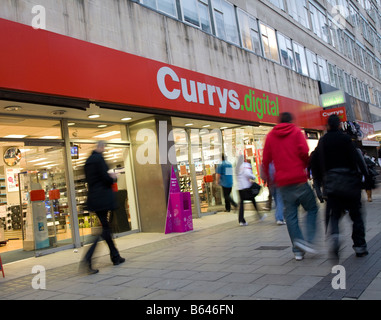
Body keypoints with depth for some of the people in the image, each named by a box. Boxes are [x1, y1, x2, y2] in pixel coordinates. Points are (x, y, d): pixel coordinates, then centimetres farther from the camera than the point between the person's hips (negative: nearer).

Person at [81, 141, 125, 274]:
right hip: (103, 197, -8)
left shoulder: (88, 161, 13)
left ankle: (115, 257, 22)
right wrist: (113, 178, 5)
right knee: (104, 228, -4)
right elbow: (105, 177, -16)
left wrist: (109, 177, 15)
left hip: (93, 197, 8)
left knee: (105, 227, 13)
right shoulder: (99, 158, -12)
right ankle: (88, 258, -14)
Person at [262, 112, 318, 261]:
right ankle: (307, 240, -8)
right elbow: (304, 152, -10)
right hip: (299, 179, -3)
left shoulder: (270, 135, 12)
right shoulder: (296, 132, 4)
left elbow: (266, 159, 8)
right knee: (312, 208, 10)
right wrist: (307, 166, 7)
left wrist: (268, 177, 18)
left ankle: (298, 250, 7)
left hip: (282, 182, 3)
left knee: (290, 215, 6)